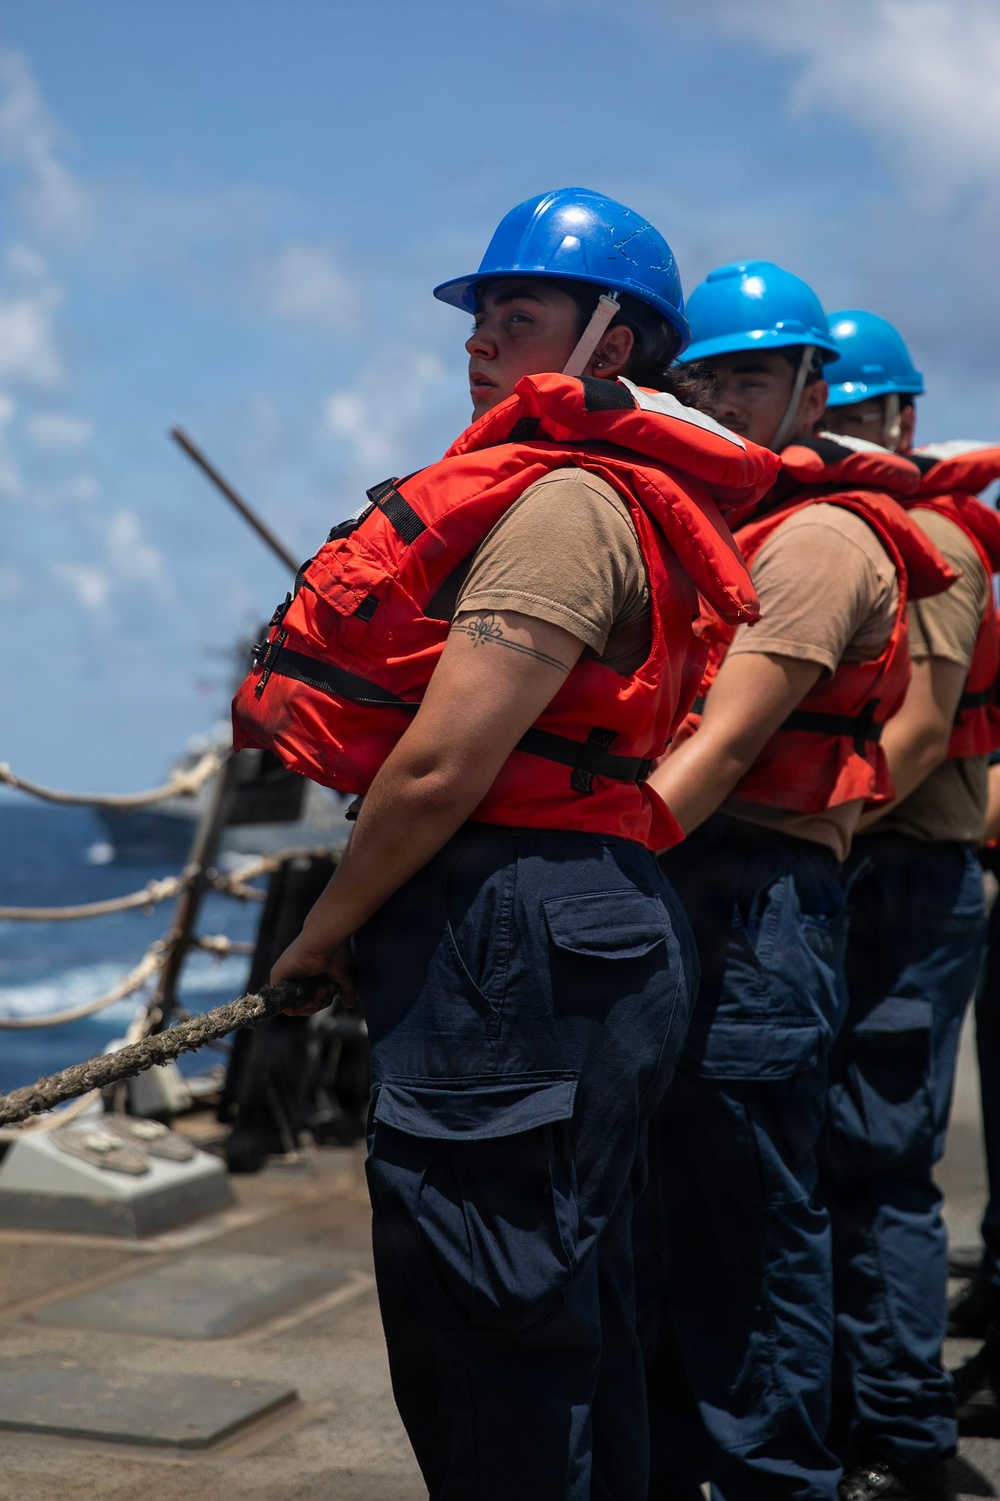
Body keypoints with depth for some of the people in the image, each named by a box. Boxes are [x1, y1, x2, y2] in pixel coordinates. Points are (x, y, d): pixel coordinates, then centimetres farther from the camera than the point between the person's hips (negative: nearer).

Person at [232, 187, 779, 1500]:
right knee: (573, 1335, 19)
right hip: (583, 921, 11)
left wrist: (326, 930, -5)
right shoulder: (609, 499, 20)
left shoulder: (562, 503, -14)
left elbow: (439, 770, -20)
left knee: (488, 1366, -3)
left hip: (511, 944, -11)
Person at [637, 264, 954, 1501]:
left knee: (748, 1235, -3)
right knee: (660, 1223, 17)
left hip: (754, 902, -9)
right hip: (676, 896, 9)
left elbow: (723, 748, -18)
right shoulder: (705, 525, 22)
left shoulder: (821, 534, -7)